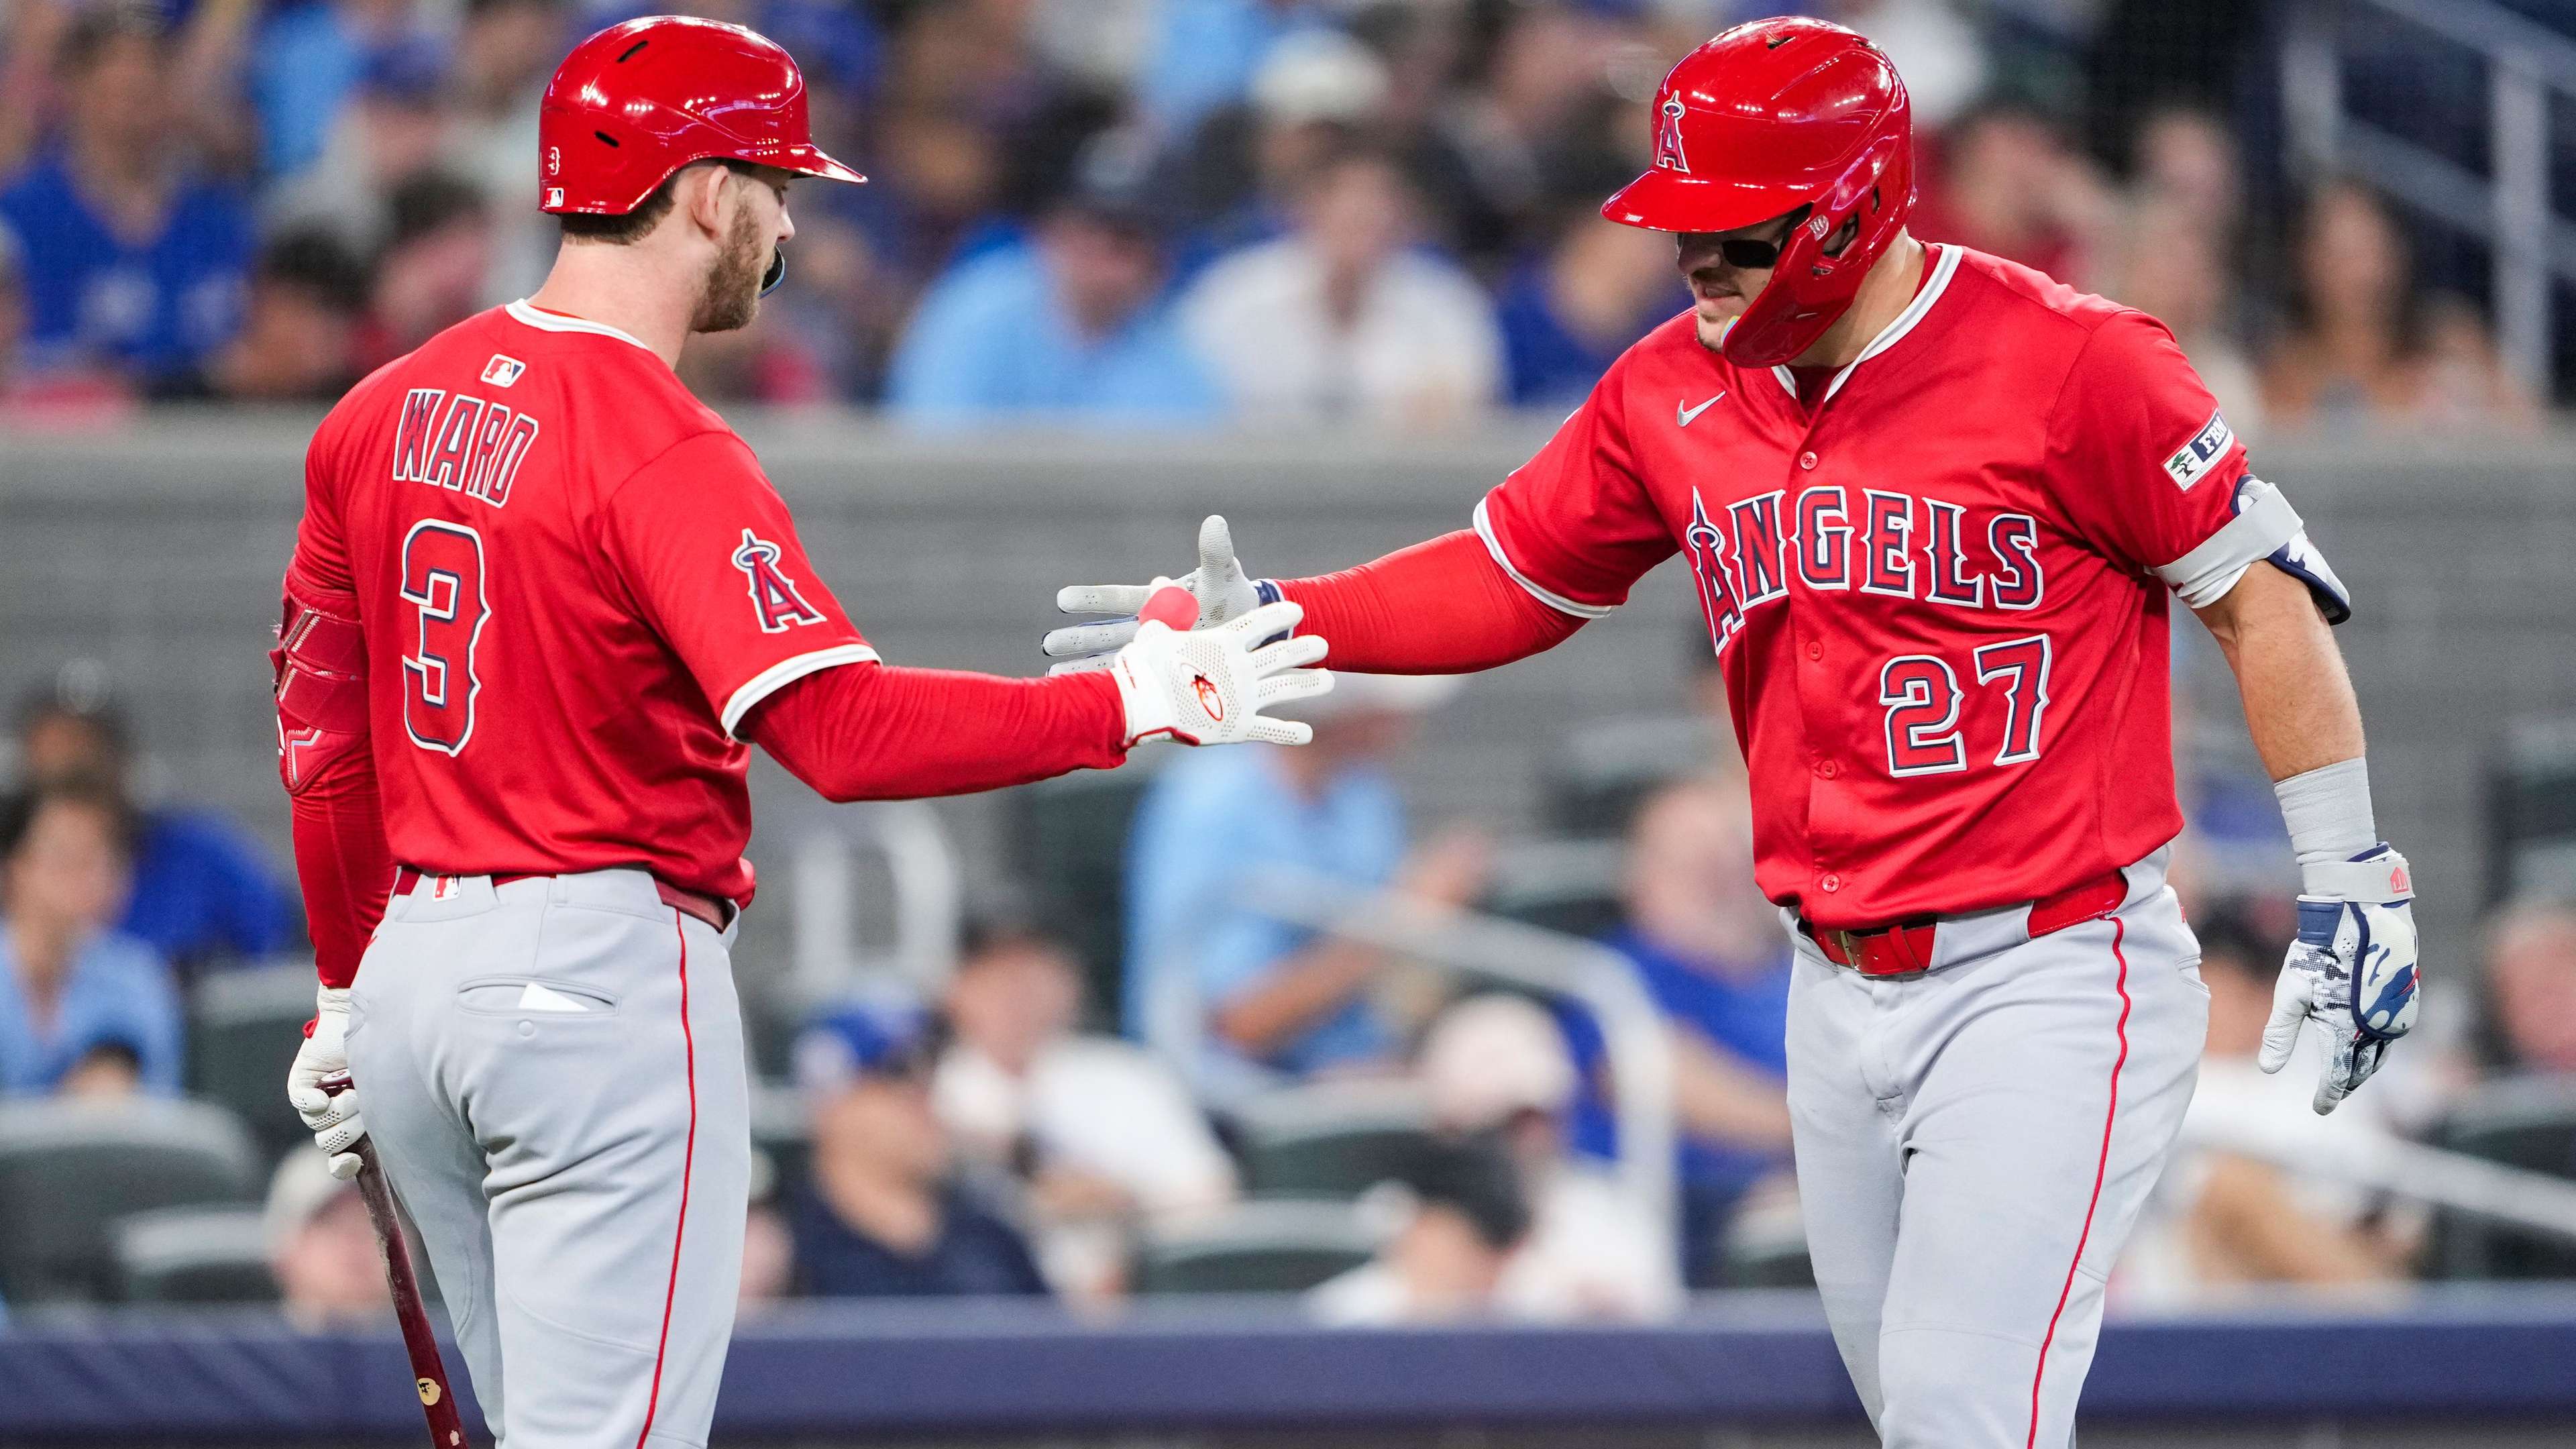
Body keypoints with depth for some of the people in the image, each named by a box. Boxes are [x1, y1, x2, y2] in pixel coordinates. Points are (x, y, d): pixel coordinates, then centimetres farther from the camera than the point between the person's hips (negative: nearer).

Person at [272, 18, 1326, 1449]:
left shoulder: (388, 412, 9)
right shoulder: (662, 454, -16)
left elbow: (322, 731, 17)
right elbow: (843, 727, -26)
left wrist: (349, 991, 27)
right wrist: (1131, 706, -21)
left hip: (413, 958, 9)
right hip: (601, 983, -9)